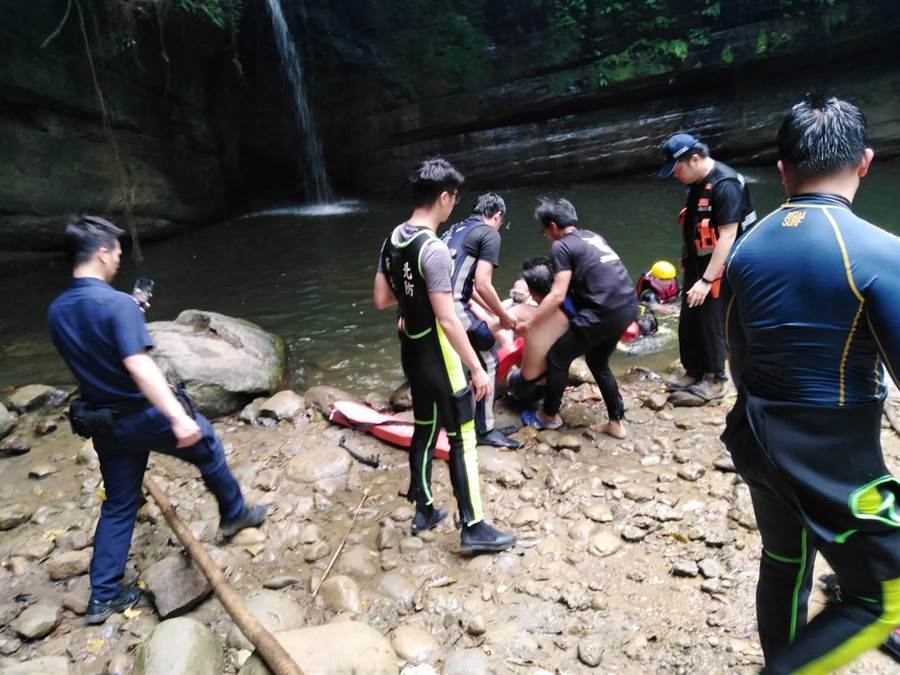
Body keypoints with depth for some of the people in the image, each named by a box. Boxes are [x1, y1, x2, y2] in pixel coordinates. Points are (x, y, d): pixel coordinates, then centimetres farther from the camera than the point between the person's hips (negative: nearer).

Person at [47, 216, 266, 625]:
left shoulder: (56, 311, 2)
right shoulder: (117, 303, -23)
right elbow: (138, 365, -32)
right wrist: (178, 417, -36)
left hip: (102, 422, 7)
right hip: (143, 415, -7)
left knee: (119, 504, 17)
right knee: (206, 446, 19)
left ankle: (103, 595, 23)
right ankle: (234, 514, 36)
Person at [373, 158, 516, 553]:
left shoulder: (393, 240, 3)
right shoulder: (434, 249, -23)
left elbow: (380, 300, 8)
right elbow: (447, 319, -24)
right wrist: (477, 368, -19)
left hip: (411, 351, 9)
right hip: (436, 356, -8)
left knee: (424, 430, 19)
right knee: (462, 438, 2)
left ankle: (424, 510, 32)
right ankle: (473, 527, 12)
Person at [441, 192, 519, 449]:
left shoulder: (455, 230, 27)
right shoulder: (490, 234, 1)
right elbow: (482, 284, -9)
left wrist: (494, 312, 36)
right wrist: (504, 316, 6)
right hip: (451, 304, -8)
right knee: (487, 358, 6)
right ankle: (485, 430, 11)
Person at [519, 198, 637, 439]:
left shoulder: (561, 246, -4)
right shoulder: (593, 236, 20)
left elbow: (558, 295, -11)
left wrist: (528, 324, -4)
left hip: (605, 312, -9)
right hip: (628, 306, 9)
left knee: (557, 358, 8)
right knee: (598, 362, 25)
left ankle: (549, 415, 25)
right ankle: (617, 422, 28)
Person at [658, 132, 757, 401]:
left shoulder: (725, 185, -22)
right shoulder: (695, 183, 4)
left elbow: (727, 237, -26)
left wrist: (707, 280, -28)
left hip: (718, 267, -8)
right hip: (697, 262, 8)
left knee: (711, 322, 1)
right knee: (688, 321, 13)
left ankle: (715, 378, 18)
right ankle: (693, 371, 28)